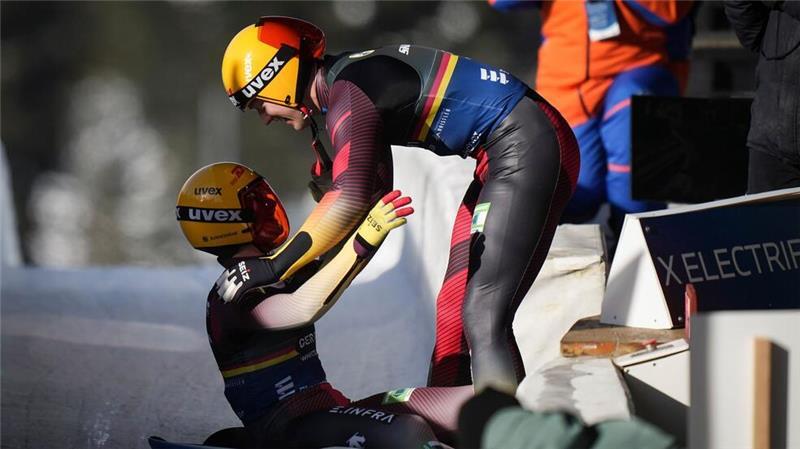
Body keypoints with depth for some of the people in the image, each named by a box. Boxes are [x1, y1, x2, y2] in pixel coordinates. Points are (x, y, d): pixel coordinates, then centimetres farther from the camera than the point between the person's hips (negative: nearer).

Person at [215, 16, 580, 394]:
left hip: (526, 149, -11)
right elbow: (374, 194, 26)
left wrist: (275, 267, -23)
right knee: (452, 310, 12)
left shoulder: (347, 96, -15)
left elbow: (351, 197, -28)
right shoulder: (352, 80, 16)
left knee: (482, 318, -16)